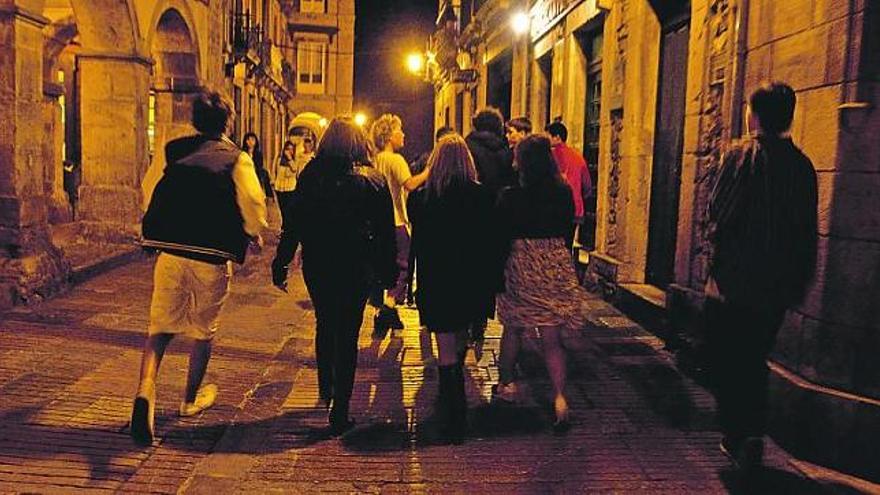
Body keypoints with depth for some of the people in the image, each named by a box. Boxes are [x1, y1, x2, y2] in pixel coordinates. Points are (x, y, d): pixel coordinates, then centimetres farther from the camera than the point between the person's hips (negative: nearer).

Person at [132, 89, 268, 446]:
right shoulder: (237, 159, -4)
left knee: (161, 326, 10)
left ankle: (146, 388, -15)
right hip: (212, 255, -2)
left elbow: (149, 190, 17)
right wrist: (255, 234, 6)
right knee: (204, 329, 15)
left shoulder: (171, 150, 8)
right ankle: (191, 399, 30)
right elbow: (252, 203, -13)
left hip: (169, 250, 3)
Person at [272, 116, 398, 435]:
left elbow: (292, 225, -3)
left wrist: (280, 266, 4)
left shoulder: (310, 176, -3)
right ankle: (339, 413, 5)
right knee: (347, 337, 4)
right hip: (355, 269, -2)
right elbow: (386, 232, -2)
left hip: (317, 267, 2)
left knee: (324, 326, 23)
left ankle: (326, 390, 39)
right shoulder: (373, 181, -4)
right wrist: (388, 274, 5)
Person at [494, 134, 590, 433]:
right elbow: (567, 232, 10)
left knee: (513, 329, 18)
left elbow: (502, 238, -8)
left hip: (521, 265, -2)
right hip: (556, 266, 2)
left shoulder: (510, 196, -10)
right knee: (552, 339, 5)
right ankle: (559, 396, -6)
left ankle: (505, 381, 33)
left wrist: (497, 274, 1)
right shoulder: (564, 193, 0)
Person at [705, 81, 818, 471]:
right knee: (754, 360, 17)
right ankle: (752, 434, 13)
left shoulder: (740, 156, -10)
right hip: (777, 285, 5)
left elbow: (717, 210, -12)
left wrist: (719, 247, 8)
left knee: (725, 361, 8)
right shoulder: (803, 165, 5)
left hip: (732, 281, -5)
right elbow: (808, 232, 8)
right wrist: (799, 284, 15)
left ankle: (737, 435, 7)